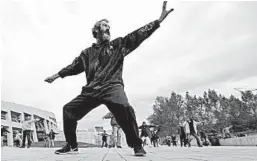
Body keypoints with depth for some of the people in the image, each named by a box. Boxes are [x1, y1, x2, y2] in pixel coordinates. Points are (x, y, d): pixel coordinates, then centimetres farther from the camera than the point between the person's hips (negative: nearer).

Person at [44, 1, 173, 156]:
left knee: (124, 108, -32)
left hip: (112, 86, -4)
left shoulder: (118, 45, 13)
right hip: (91, 90, 4)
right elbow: (75, 66, 28)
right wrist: (57, 75, 30)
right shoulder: (88, 52, 20)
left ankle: (137, 145, -14)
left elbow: (137, 35, 5)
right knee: (69, 109, -3)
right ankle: (72, 145, 14)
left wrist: (159, 20, -2)